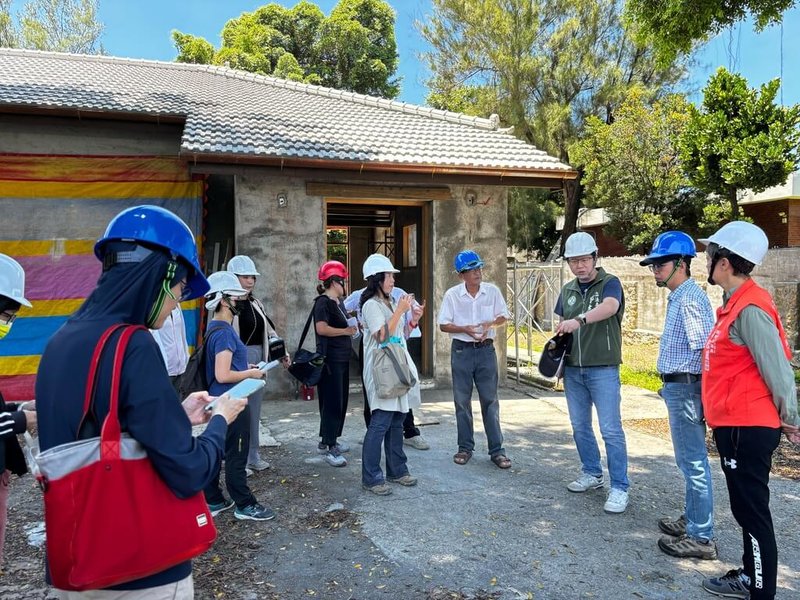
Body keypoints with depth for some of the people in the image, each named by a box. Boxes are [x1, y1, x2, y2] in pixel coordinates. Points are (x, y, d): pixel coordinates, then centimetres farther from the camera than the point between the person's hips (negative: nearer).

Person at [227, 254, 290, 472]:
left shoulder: (255, 303, 14)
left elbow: (269, 330, 18)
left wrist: (281, 353, 7)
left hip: (258, 359, 8)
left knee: (255, 409, 14)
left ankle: (252, 454, 26)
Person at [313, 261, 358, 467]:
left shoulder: (338, 302, 16)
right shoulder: (323, 302, -12)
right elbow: (322, 328, -24)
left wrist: (353, 326, 7)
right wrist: (346, 331, -15)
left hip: (342, 358, 10)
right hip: (330, 359, -10)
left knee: (340, 401, 15)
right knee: (332, 402, -6)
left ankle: (329, 441, 27)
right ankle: (330, 449, 0)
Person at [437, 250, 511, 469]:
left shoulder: (492, 291, 0)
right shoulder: (452, 294, -4)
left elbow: (503, 317, 9)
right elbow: (443, 325, -2)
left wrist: (491, 323, -13)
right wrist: (465, 329, -17)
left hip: (485, 350, 0)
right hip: (461, 351, 0)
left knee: (490, 400, 3)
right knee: (462, 401, 7)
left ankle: (496, 450, 10)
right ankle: (465, 447, 20)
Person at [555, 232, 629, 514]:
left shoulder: (609, 283, -7)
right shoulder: (567, 290, 10)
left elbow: (609, 307, -30)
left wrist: (580, 319, -46)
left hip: (603, 369, -6)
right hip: (573, 370, 6)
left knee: (611, 429, -4)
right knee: (580, 426, 14)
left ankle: (619, 488, 6)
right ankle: (592, 474, 30)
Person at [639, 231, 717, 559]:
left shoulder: (690, 299, -18)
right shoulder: (678, 298, 14)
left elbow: (706, 351, -23)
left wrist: (704, 397, -23)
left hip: (686, 388, -11)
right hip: (677, 386, 11)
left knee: (693, 463, -1)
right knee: (690, 461, 20)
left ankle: (701, 538, 10)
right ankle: (692, 520, 34)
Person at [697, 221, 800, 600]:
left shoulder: (750, 309, -20)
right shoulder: (736, 303, 10)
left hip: (746, 428, -10)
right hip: (735, 425, 10)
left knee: (752, 511, 1)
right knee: (746, 507, 20)